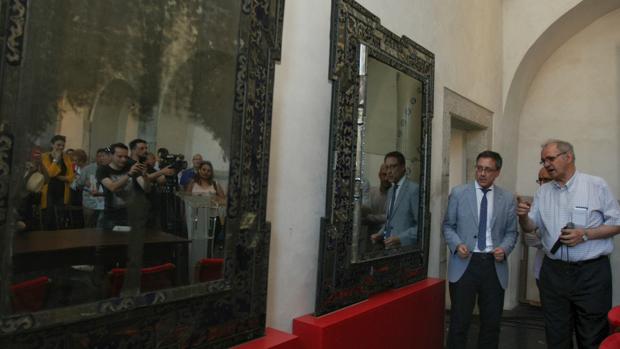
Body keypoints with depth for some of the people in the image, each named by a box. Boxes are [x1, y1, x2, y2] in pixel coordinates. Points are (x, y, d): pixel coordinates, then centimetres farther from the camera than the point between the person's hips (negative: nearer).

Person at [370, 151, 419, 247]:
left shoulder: (414, 189, -10)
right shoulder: (390, 191, 13)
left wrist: (400, 239, -20)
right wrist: (380, 234, 5)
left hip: (405, 248, -6)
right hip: (389, 247, 6)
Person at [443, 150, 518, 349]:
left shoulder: (507, 198, 6)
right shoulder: (458, 193, 1)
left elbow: (511, 232, 8)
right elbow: (448, 225, 4)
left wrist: (505, 248, -12)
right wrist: (457, 244, -13)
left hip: (494, 265, 2)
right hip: (465, 264, -2)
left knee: (492, 322, 13)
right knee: (459, 322, 2)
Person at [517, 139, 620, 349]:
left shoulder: (596, 186, -3)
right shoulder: (543, 192, 9)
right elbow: (529, 227, 8)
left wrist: (585, 234, -17)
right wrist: (523, 216, -13)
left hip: (591, 271, -3)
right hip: (553, 271, 4)